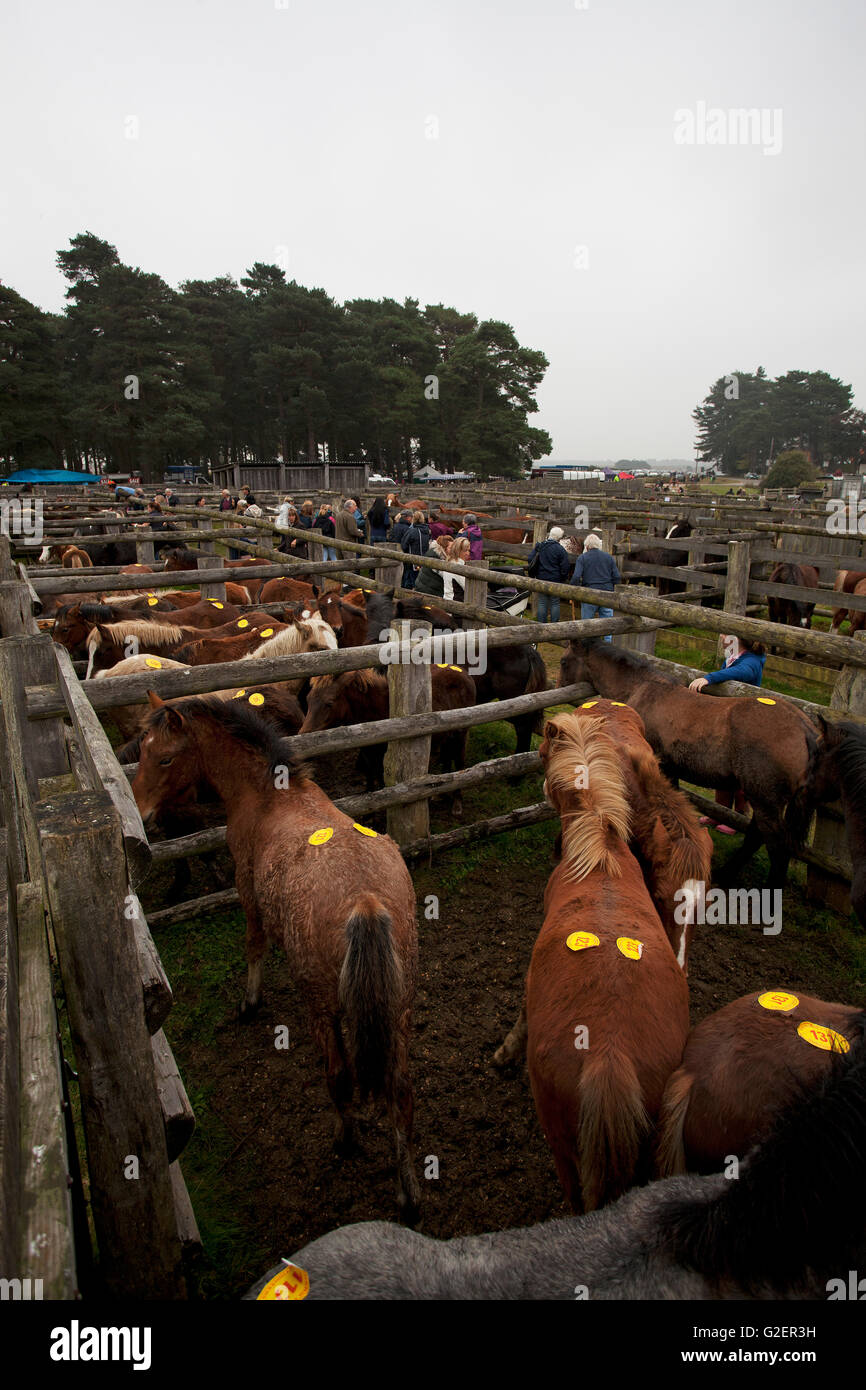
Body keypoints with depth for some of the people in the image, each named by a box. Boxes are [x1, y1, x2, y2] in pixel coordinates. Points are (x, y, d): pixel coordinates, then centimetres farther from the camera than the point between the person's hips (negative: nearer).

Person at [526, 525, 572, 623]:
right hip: (555, 580, -3)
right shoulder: (560, 549, -10)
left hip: (541, 579, 3)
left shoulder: (538, 546, 0)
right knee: (555, 603, 7)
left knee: (542, 603, 10)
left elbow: (530, 560, 2)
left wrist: (533, 575, 12)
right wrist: (564, 579, 4)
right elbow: (565, 567, -10)